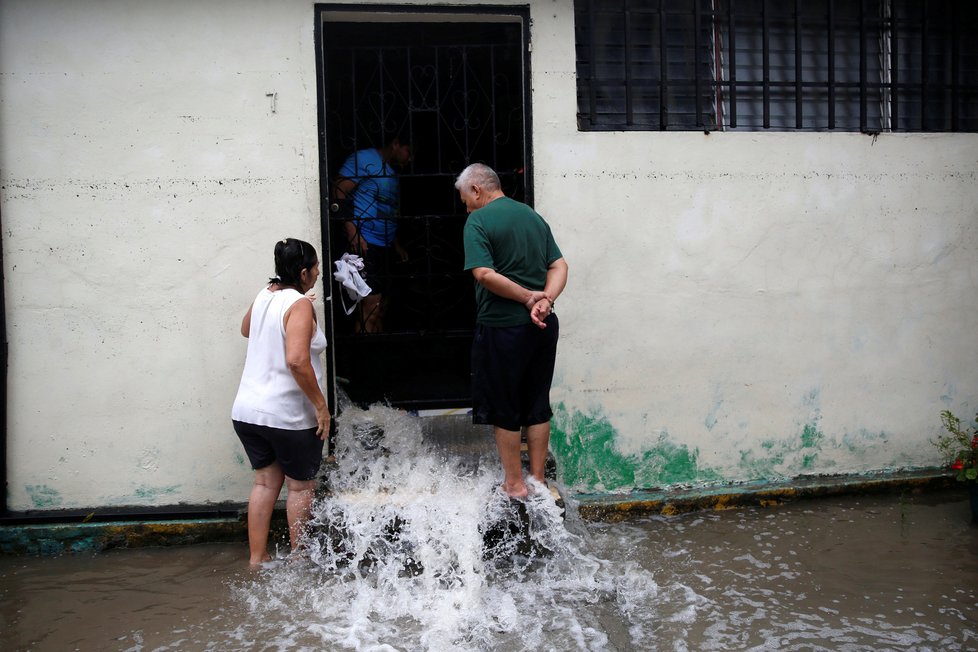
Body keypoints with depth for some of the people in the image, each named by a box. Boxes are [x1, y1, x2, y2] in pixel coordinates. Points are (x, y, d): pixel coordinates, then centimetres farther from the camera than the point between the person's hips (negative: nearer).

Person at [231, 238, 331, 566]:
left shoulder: (265, 294, 7)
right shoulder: (300, 304, -16)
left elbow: (246, 329, 29)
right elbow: (297, 360, -29)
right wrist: (321, 405, -22)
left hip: (247, 410, 7)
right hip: (288, 415, -7)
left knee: (266, 481, 16)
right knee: (300, 485, 11)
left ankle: (257, 558, 21)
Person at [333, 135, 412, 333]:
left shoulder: (392, 174, 22)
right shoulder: (364, 159, -4)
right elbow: (339, 193, -13)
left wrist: (397, 245, 20)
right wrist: (352, 231, -21)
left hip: (385, 247, 9)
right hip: (364, 244, -9)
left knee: (381, 308, 12)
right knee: (371, 308, -15)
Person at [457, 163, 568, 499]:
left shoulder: (478, 222, -9)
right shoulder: (533, 216, 11)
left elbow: (484, 275, -21)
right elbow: (559, 266, 4)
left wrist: (530, 297, -14)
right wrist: (543, 300, -11)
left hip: (502, 329, -6)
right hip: (543, 327, 6)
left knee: (504, 409, 8)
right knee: (538, 405, 15)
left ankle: (515, 484, 17)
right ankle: (538, 479, 24)